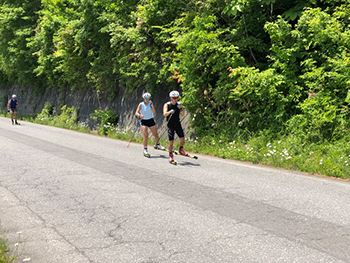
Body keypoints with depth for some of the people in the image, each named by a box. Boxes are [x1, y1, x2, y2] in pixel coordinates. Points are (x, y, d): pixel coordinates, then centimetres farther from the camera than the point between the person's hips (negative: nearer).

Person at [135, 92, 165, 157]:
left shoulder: (150, 103, -3)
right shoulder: (141, 104, -8)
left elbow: (154, 112, -11)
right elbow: (136, 113, -15)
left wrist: (152, 105, -25)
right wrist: (140, 115, -35)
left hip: (151, 121, 3)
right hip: (144, 121, -2)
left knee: (156, 135, 10)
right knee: (146, 135, -17)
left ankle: (157, 145, 39)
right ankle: (145, 150, -9)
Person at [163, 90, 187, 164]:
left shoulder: (179, 104, 3)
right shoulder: (167, 105, -7)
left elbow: (182, 114, -3)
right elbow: (164, 114, -21)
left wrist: (181, 108, -21)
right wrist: (170, 112, -39)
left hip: (178, 124, 4)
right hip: (170, 125, -4)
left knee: (182, 138, 2)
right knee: (171, 141, -6)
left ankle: (181, 150, 29)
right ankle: (171, 156, 7)